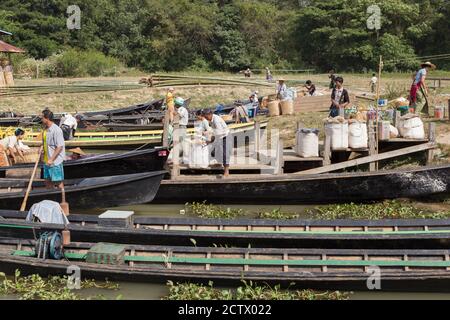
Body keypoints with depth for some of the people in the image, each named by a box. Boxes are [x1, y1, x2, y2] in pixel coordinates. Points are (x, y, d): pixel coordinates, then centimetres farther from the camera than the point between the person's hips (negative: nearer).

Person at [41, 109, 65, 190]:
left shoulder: (56, 130, -19)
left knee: (59, 182, 0)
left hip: (55, 161, -9)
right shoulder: (45, 129, 8)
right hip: (47, 161, 9)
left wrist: (51, 159, -21)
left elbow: (59, 147, -20)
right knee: (48, 181, 16)